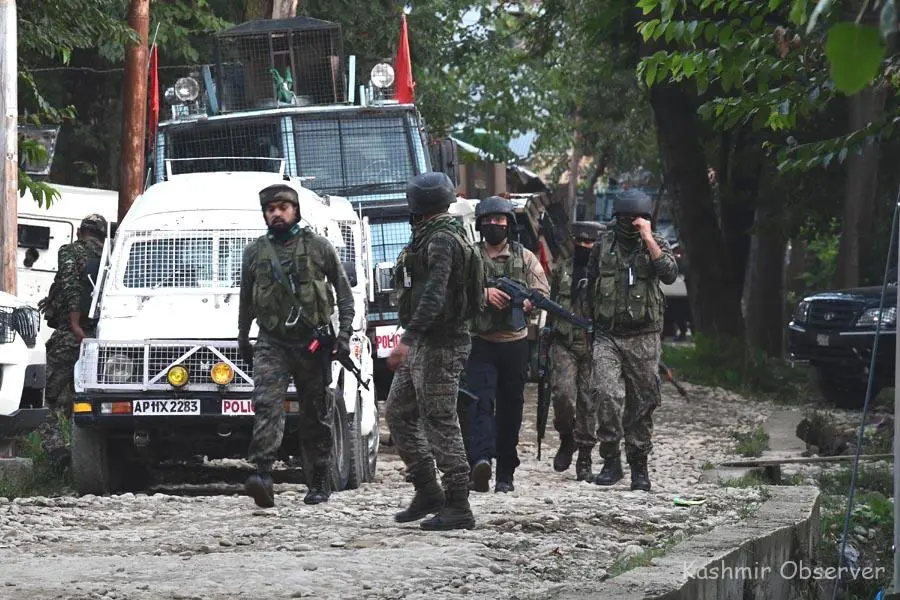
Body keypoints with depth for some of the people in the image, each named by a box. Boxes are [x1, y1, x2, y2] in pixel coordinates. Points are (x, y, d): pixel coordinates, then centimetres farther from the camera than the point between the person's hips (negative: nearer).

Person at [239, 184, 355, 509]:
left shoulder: (319, 247, 3)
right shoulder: (255, 252, 9)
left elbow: (344, 291, 6)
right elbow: (246, 300, 20)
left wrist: (344, 334, -2)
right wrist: (243, 339, 21)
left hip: (312, 344, -1)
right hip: (272, 344, 1)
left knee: (316, 415, 5)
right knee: (266, 403, -19)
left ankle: (319, 484, 14)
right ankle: (262, 475, -31)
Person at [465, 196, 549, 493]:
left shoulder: (525, 258, 11)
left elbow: (543, 294, 1)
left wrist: (524, 303, -19)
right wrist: (484, 294, -20)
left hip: (515, 343, 2)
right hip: (480, 343, -2)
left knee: (510, 408, 6)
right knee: (481, 402, -18)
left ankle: (505, 474, 13)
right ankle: (481, 460, -36)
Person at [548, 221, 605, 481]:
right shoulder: (562, 269, 10)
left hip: (594, 346, -1)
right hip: (564, 344, 1)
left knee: (589, 403, 0)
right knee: (563, 394, -15)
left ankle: (584, 460, 9)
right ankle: (566, 440, 10)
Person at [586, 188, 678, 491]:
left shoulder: (656, 244, 2)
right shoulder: (603, 245, 7)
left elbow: (669, 274, -18)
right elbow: (590, 285, 18)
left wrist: (647, 239, -20)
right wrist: (588, 323, 19)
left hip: (644, 338, -1)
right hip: (607, 335, 1)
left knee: (642, 404, 4)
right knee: (607, 395, -17)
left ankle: (639, 466, 16)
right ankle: (611, 460, -8)